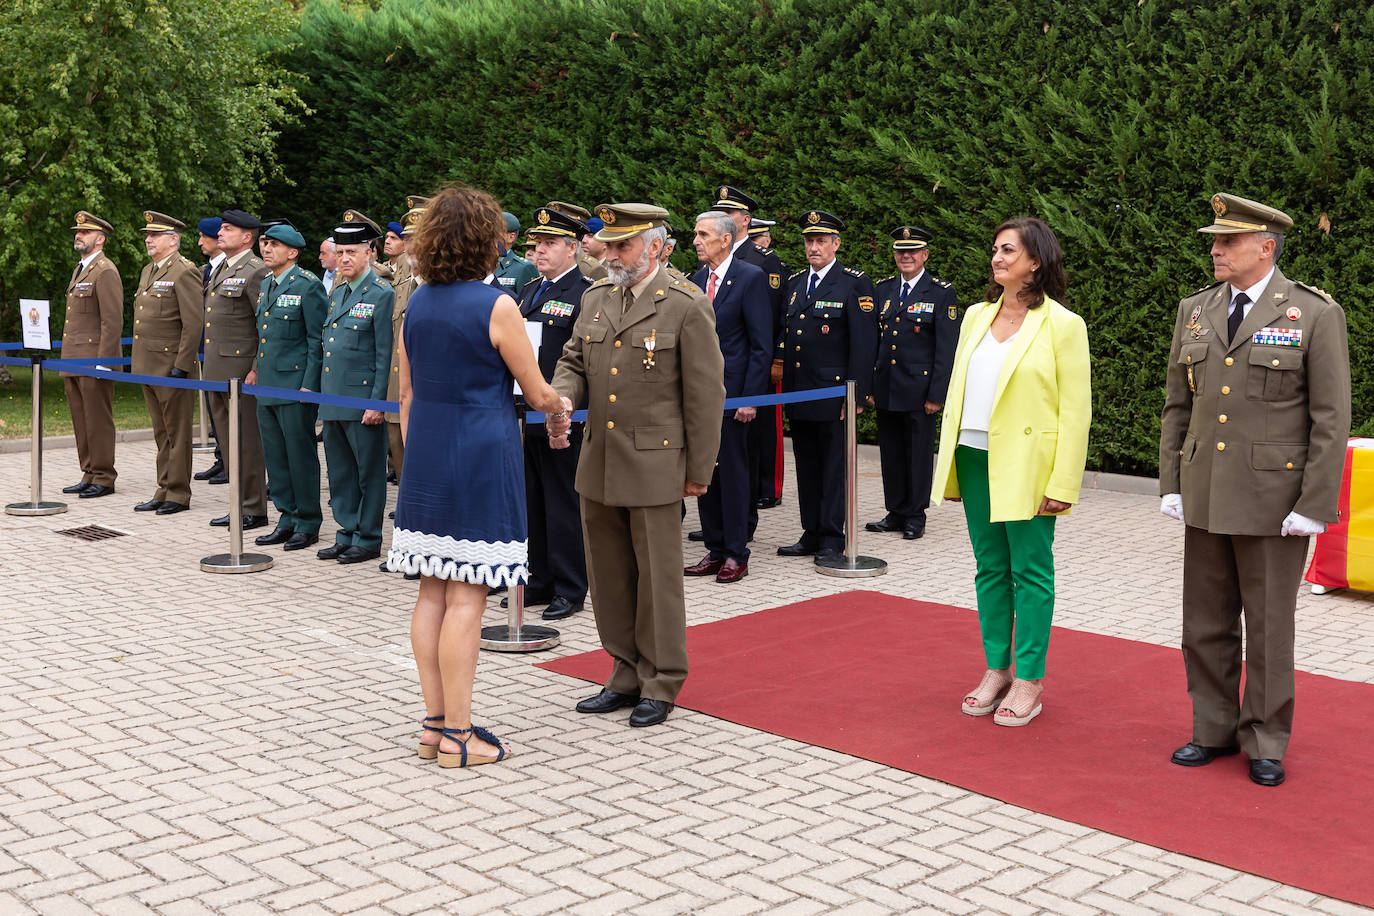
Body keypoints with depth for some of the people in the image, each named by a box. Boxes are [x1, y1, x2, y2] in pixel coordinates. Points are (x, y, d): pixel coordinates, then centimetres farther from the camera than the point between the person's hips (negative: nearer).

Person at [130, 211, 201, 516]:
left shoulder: (184, 273, -12)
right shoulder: (148, 270, 17)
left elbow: (193, 324, -17)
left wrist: (181, 367, -19)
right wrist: (138, 361, 19)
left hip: (172, 367, -9)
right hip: (148, 366, 9)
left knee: (177, 433, -1)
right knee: (161, 433, 14)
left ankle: (178, 494, 6)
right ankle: (164, 491, 21)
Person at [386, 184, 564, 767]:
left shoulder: (414, 304, 7)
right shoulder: (495, 307, -12)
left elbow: (406, 395, 13)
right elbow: (538, 394, -4)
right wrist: (559, 405, 18)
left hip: (426, 458, 7)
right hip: (481, 460, -7)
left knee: (433, 592, 11)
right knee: (466, 597, -3)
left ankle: (435, 725, 18)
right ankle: (458, 734, 3)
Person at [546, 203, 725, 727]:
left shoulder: (687, 308, -8)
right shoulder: (595, 299, 10)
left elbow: (705, 395, -7)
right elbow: (574, 361, 16)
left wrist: (698, 471, -6)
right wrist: (562, 399, -8)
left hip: (654, 466, -6)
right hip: (598, 466, 6)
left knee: (657, 577, 3)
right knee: (609, 577, 12)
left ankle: (660, 687, 16)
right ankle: (628, 676, 26)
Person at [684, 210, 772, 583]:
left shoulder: (751, 278, -8)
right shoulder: (696, 280, 12)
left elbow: (762, 345, -11)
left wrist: (750, 398, -15)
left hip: (732, 394, -6)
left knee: (732, 472, 0)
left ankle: (736, 555, 9)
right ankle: (715, 550, 19)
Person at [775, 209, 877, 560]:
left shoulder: (855, 284, -5)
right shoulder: (794, 282, 14)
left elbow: (863, 343, -9)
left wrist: (855, 393, -14)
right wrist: (779, 362, 7)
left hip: (833, 394, -6)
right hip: (798, 395, 6)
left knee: (834, 467, 0)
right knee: (806, 467, 11)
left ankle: (832, 539, 7)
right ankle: (811, 534, 20)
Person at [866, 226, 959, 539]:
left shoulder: (941, 293, -3)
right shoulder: (883, 290, 10)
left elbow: (946, 348, -7)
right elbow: (874, 340, 13)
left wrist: (936, 394, -12)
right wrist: (870, 385, 7)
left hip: (919, 390, -4)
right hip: (886, 390, 4)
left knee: (919, 453, 3)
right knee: (891, 453, 10)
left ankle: (915, 517, 14)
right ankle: (895, 513, 21)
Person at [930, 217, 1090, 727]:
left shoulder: (1062, 325, -7)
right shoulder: (976, 316, 11)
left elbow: (1075, 412, -9)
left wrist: (1063, 485, -14)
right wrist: (949, 460, 9)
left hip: (1025, 466, -5)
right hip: (975, 459, 6)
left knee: (1029, 572, 3)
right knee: (990, 568, 12)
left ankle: (1029, 680, 13)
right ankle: (996, 671, 22)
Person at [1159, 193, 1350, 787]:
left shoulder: (1315, 315, -7)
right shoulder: (1195, 311, 8)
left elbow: (1331, 419, -8)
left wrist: (1314, 506, -12)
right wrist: (1171, 485, 6)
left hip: (1273, 500, -4)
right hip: (1205, 498, 5)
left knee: (1269, 627, 6)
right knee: (1205, 624, 12)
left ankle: (1266, 742, 20)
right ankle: (1213, 730, 26)